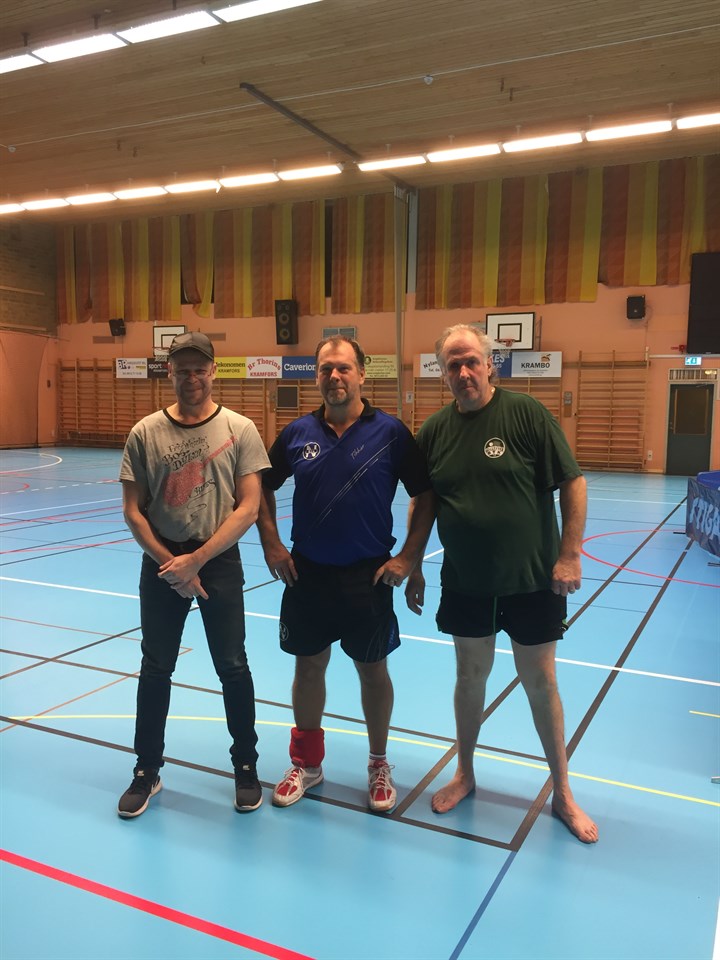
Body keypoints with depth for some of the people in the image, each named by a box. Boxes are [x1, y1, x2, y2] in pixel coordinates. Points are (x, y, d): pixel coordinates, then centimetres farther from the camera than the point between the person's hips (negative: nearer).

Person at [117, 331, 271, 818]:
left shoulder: (240, 429, -6)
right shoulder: (145, 433, -2)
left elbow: (248, 508, -9)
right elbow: (133, 511, -1)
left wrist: (197, 559, -14)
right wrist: (170, 563, -10)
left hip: (220, 561, -1)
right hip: (161, 563, 2)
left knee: (233, 667, 7)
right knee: (155, 668, 11)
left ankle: (246, 765, 27)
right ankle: (148, 770, 29)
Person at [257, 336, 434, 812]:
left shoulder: (391, 432, -7)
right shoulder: (298, 432, 1)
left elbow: (426, 496, -4)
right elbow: (264, 488, 12)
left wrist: (407, 558, -8)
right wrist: (272, 545, 4)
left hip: (368, 576, -2)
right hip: (306, 573, 3)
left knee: (373, 669, 10)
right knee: (309, 665, 13)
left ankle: (379, 764, 31)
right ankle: (307, 763, 32)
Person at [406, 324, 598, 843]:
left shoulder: (528, 413, -11)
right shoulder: (434, 430, 0)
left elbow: (574, 484, -10)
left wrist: (569, 554, -14)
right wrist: (413, 567, 9)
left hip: (532, 580, -2)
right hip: (465, 582, 3)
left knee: (540, 682, 9)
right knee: (471, 675, 15)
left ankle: (563, 792, 28)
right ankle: (465, 774, 35)